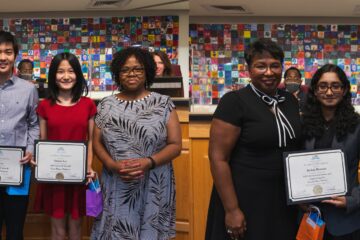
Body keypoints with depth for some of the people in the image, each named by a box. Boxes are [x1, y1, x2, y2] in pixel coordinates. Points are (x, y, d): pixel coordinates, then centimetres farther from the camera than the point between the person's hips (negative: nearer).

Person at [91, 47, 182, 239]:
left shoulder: (163, 103, 0)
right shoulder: (106, 105, 6)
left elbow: (175, 144, -2)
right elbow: (97, 142, 7)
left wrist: (148, 162, -18)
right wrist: (112, 165, -12)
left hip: (154, 187, -1)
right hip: (116, 186, 2)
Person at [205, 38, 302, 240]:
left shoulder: (291, 100, 7)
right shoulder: (234, 101, -12)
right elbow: (218, 157, -15)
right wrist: (231, 209, -17)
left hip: (285, 200, 6)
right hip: (245, 200, -6)